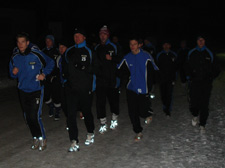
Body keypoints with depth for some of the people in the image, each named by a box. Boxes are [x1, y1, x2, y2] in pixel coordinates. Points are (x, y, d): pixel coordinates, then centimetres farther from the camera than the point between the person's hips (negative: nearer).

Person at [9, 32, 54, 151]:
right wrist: (13, 73, -9)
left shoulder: (36, 54, -11)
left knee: (35, 116, -10)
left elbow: (50, 63, 3)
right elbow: (12, 74, 13)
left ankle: (42, 139, 11)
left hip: (36, 90, -4)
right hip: (23, 91, 5)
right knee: (28, 117, 10)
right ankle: (35, 138, 28)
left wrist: (44, 74, -9)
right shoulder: (14, 58, 1)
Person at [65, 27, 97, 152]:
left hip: (85, 88, -2)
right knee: (71, 114, -7)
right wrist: (66, 80, 10)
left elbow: (94, 68, -3)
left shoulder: (89, 52, 2)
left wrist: (84, 68, -19)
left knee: (86, 111, 12)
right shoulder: (69, 52, 11)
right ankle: (74, 142, -4)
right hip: (71, 87, 2)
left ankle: (90, 133, 35)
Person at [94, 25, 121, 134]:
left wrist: (111, 58, -19)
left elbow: (120, 60, -4)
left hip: (112, 80, -2)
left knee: (113, 101, 9)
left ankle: (114, 120, 31)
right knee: (100, 102, -2)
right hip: (100, 80, 2)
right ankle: (103, 124, 10)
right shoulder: (96, 48, 11)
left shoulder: (114, 47, 1)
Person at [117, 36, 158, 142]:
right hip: (131, 89, 3)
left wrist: (149, 88, -5)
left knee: (142, 112, -3)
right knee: (132, 112, 2)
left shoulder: (146, 57, -6)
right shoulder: (127, 58, 2)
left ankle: (148, 114, 34)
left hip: (143, 90, -3)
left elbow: (152, 73, -1)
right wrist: (129, 76, -9)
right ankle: (138, 132, 19)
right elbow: (120, 72, 7)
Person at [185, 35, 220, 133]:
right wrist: (189, 77, 6)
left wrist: (211, 78, 0)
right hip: (194, 82, 0)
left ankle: (202, 124, 13)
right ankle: (195, 116, 29)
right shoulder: (191, 53, 6)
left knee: (204, 105, -1)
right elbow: (187, 67, 18)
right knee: (193, 103, -4)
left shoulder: (210, 54, 4)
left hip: (206, 84, 0)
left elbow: (216, 70, 11)